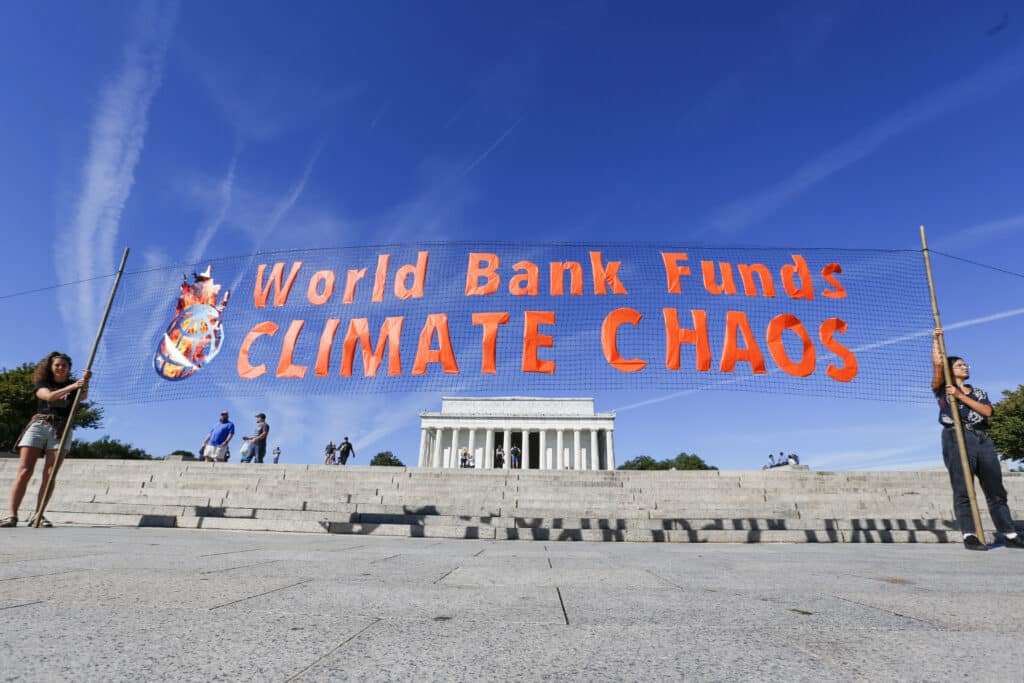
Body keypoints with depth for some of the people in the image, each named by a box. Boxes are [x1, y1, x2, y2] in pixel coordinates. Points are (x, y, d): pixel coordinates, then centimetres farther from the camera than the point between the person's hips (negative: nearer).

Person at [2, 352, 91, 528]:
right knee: (24, 472, -8)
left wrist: (85, 382, -27)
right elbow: (49, 396, -10)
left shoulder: (73, 384, 14)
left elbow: (82, 397, -7)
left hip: (61, 430, 0)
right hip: (38, 426, 0)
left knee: (49, 475, -7)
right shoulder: (42, 383, 12)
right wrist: (71, 387, -27)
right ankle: (12, 515, -6)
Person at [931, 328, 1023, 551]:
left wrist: (960, 396, -5)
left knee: (996, 489, 6)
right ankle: (969, 535, -10)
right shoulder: (943, 389, 9)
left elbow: (987, 411, 3)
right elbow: (938, 363, -6)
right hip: (957, 437, -5)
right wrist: (936, 339, 0)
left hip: (982, 439, 5)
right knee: (962, 489, -8)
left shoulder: (979, 392, 23)